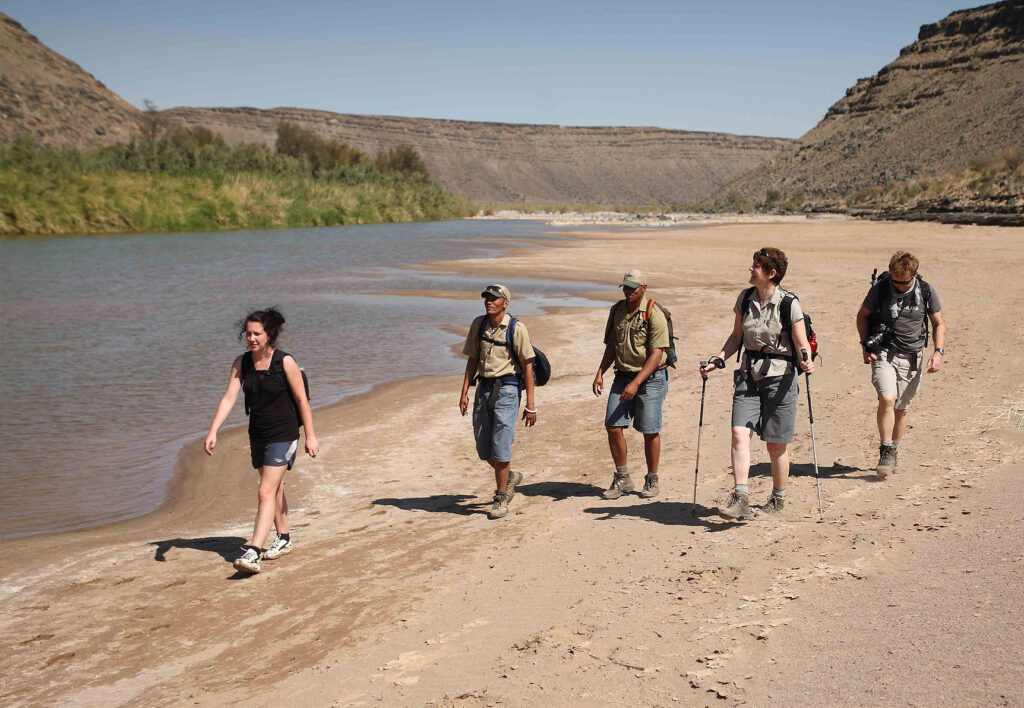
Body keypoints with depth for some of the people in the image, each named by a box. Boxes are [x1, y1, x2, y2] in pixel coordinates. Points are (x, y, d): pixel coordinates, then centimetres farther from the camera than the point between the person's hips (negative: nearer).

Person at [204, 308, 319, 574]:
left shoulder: (285, 362, -13)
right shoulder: (241, 363, 0)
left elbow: (301, 400, -8)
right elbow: (229, 398, -5)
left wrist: (310, 436, -7)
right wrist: (213, 432, -16)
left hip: (283, 435, -6)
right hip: (257, 435, 6)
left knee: (266, 493, -13)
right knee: (275, 489, 19)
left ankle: (253, 552, -18)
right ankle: (283, 540, 35)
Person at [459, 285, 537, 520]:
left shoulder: (516, 328, -10)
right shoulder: (479, 324, 6)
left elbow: (528, 366, -8)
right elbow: (472, 360, 13)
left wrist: (530, 405, -10)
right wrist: (464, 392, 6)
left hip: (507, 389, -6)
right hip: (483, 388, 6)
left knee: (500, 445, -9)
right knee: (483, 447, 8)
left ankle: (501, 498, 5)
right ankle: (510, 477, 35)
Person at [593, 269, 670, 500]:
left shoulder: (654, 314, -13)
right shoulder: (617, 310, 7)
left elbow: (656, 353, -16)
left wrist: (636, 383, -23)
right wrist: (600, 372, 2)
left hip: (651, 377, -5)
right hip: (623, 376, 5)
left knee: (650, 431, -1)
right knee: (613, 426, -2)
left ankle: (652, 481, 16)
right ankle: (622, 479, 12)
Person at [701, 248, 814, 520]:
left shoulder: (789, 304, -11)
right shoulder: (745, 299, 4)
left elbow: (802, 345, -9)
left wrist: (806, 362, -29)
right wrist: (717, 361, 3)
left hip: (780, 377, -4)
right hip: (749, 376, 4)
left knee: (776, 444, 5)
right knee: (739, 433, -13)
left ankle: (778, 498, 24)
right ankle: (740, 498, -16)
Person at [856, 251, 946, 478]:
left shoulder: (926, 292, -2)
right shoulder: (880, 289, -5)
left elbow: (938, 324, 9)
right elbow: (862, 315, 10)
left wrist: (938, 352, -5)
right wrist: (865, 345, -1)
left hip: (912, 357, 2)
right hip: (884, 353, -2)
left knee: (901, 409, 8)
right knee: (887, 399, -22)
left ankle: (893, 454, 25)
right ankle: (885, 454, -13)